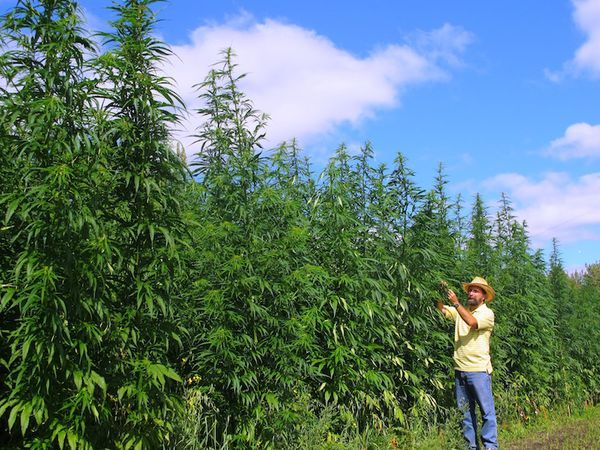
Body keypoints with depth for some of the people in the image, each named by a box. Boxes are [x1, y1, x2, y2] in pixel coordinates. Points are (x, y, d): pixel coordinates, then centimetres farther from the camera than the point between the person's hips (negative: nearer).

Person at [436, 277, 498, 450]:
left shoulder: (487, 313, -4)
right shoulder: (461, 310, 11)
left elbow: (472, 322, -22)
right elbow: (442, 309, 0)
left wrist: (456, 302, -24)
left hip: (478, 370, -5)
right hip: (460, 369, 5)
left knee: (486, 410, 0)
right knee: (464, 410, 11)